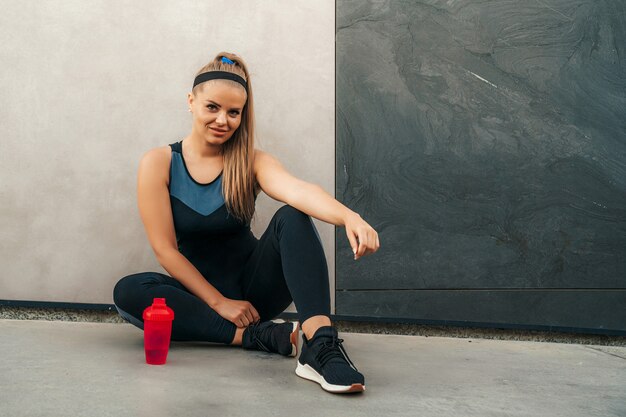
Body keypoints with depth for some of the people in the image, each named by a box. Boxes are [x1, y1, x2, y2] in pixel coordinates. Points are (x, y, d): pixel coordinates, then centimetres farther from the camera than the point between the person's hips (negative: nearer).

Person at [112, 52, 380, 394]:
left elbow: (298, 189, -28)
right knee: (128, 292, -29)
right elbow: (165, 250, -9)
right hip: (199, 293, 0)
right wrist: (219, 302, -16)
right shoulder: (158, 164, -6)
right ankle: (257, 336, -29)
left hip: (252, 285, 1)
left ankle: (321, 346, -42)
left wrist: (348, 216, -48)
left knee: (292, 217, -25)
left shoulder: (251, 162, -6)